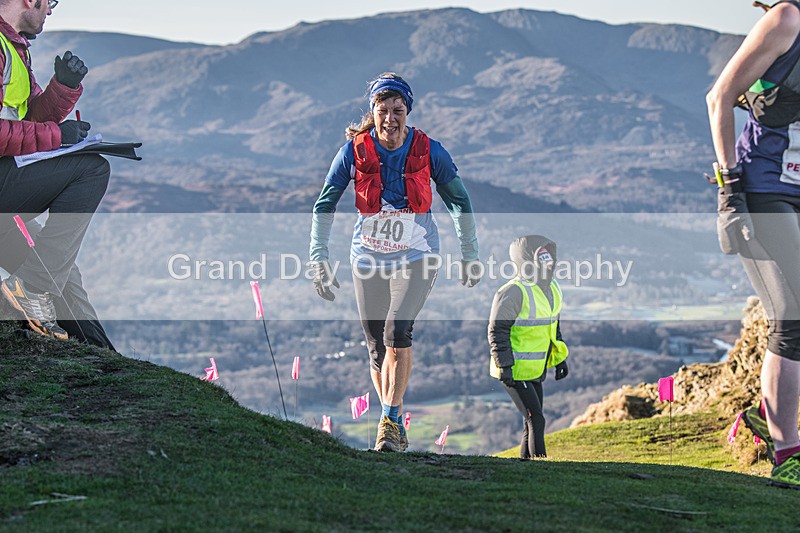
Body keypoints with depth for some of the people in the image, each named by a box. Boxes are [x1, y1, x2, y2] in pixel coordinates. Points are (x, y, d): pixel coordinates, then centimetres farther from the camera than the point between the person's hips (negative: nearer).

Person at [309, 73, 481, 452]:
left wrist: (469, 255, 7)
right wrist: (319, 258, -11)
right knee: (377, 348, 7)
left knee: (397, 331, -23)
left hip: (416, 257, -2)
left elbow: (459, 201, 3)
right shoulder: (354, 150, -10)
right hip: (368, 259, 2)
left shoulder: (428, 151, -10)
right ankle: (396, 427, 23)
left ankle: (390, 420, -14)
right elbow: (324, 206, -3)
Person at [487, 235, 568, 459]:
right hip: (514, 371, -9)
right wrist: (504, 366, -21)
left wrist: (560, 358, 20)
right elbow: (497, 331, -18)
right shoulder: (513, 293, -19)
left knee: (532, 422, 12)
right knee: (536, 420, -12)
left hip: (534, 372, 9)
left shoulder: (552, 288, 9)